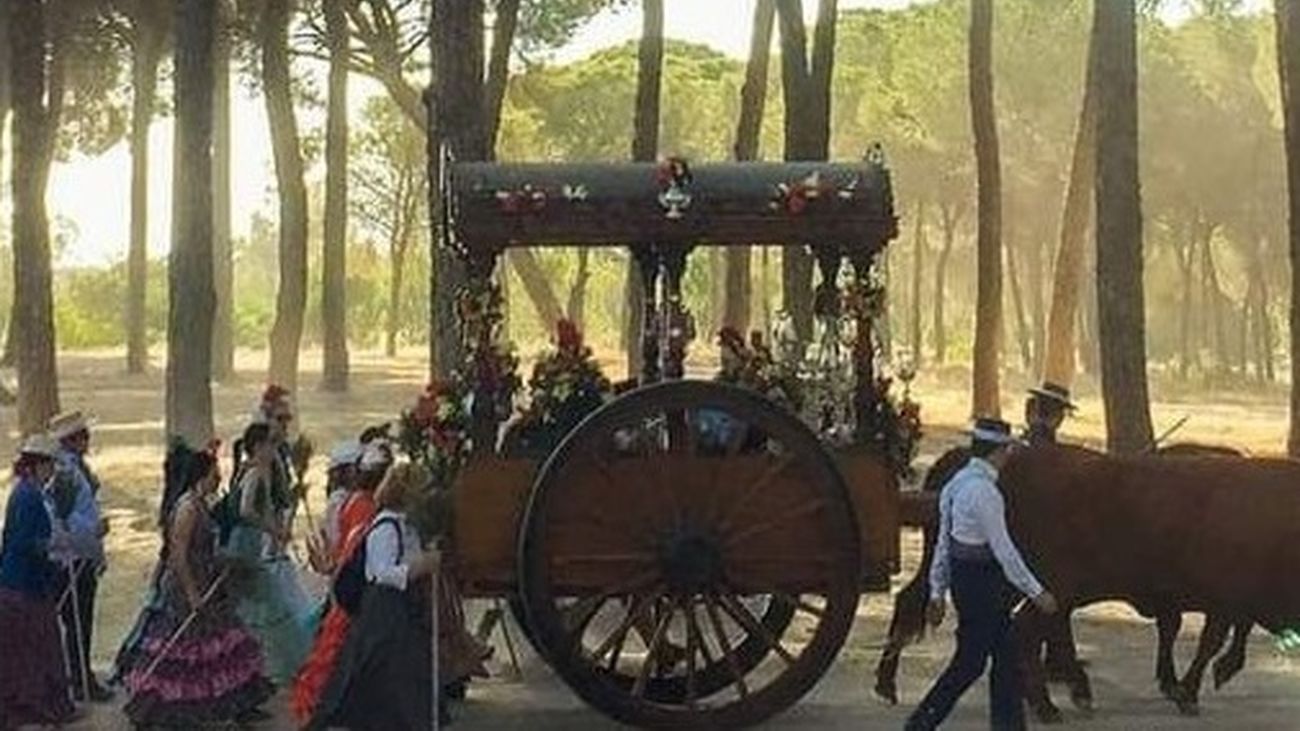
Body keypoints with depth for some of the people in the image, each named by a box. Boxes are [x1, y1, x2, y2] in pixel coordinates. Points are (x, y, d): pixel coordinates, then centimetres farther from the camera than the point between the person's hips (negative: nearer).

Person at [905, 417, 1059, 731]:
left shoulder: (957, 483, 8)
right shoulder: (984, 491, -20)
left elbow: (944, 541, 12)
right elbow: (1003, 550, -20)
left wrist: (938, 590, 16)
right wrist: (1036, 592, -14)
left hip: (963, 577, 9)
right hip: (982, 581, -9)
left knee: (1006, 655, 15)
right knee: (971, 661, 0)